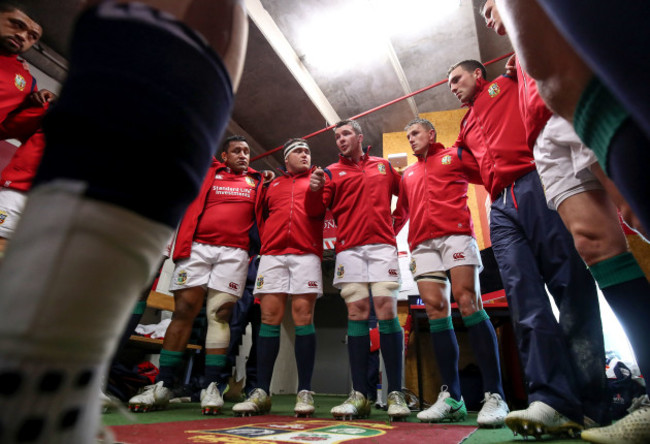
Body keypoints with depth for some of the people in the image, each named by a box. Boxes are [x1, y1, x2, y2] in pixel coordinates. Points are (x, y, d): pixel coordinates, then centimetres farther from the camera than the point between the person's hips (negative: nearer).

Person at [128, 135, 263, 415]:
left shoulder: (257, 182, 20)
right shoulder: (207, 173, 20)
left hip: (234, 253, 0)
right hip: (197, 247, 1)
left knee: (220, 314, -5)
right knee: (183, 310, -4)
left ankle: (212, 387, -1)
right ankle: (162, 386, 4)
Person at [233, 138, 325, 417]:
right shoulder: (271, 185, 24)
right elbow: (260, 217, 24)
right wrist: (266, 241, 10)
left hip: (306, 254, -2)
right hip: (272, 255, 2)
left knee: (303, 316, -8)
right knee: (269, 316, -2)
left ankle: (304, 392, -3)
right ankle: (261, 393, 3)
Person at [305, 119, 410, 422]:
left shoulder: (383, 166, 18)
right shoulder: (332, 172, 15)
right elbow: (315, 211, 6)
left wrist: (397, 223, 13)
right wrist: (314, 190, -14)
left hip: (382, 245, 0)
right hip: (349, 249, 0)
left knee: (386, 310, -9)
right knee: (356, 314, -4)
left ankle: (396, 394, -2)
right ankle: (359, 395, 2)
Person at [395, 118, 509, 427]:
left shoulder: (455, 156, 16)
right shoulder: (407, 175, 27)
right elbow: (402, 211, 28)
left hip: (455, 234, -4)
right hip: (422, 244, 4)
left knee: (468, 304, -15)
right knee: (436, 313, -3)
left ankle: (494, 395, -10)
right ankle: (451, 397, 0)